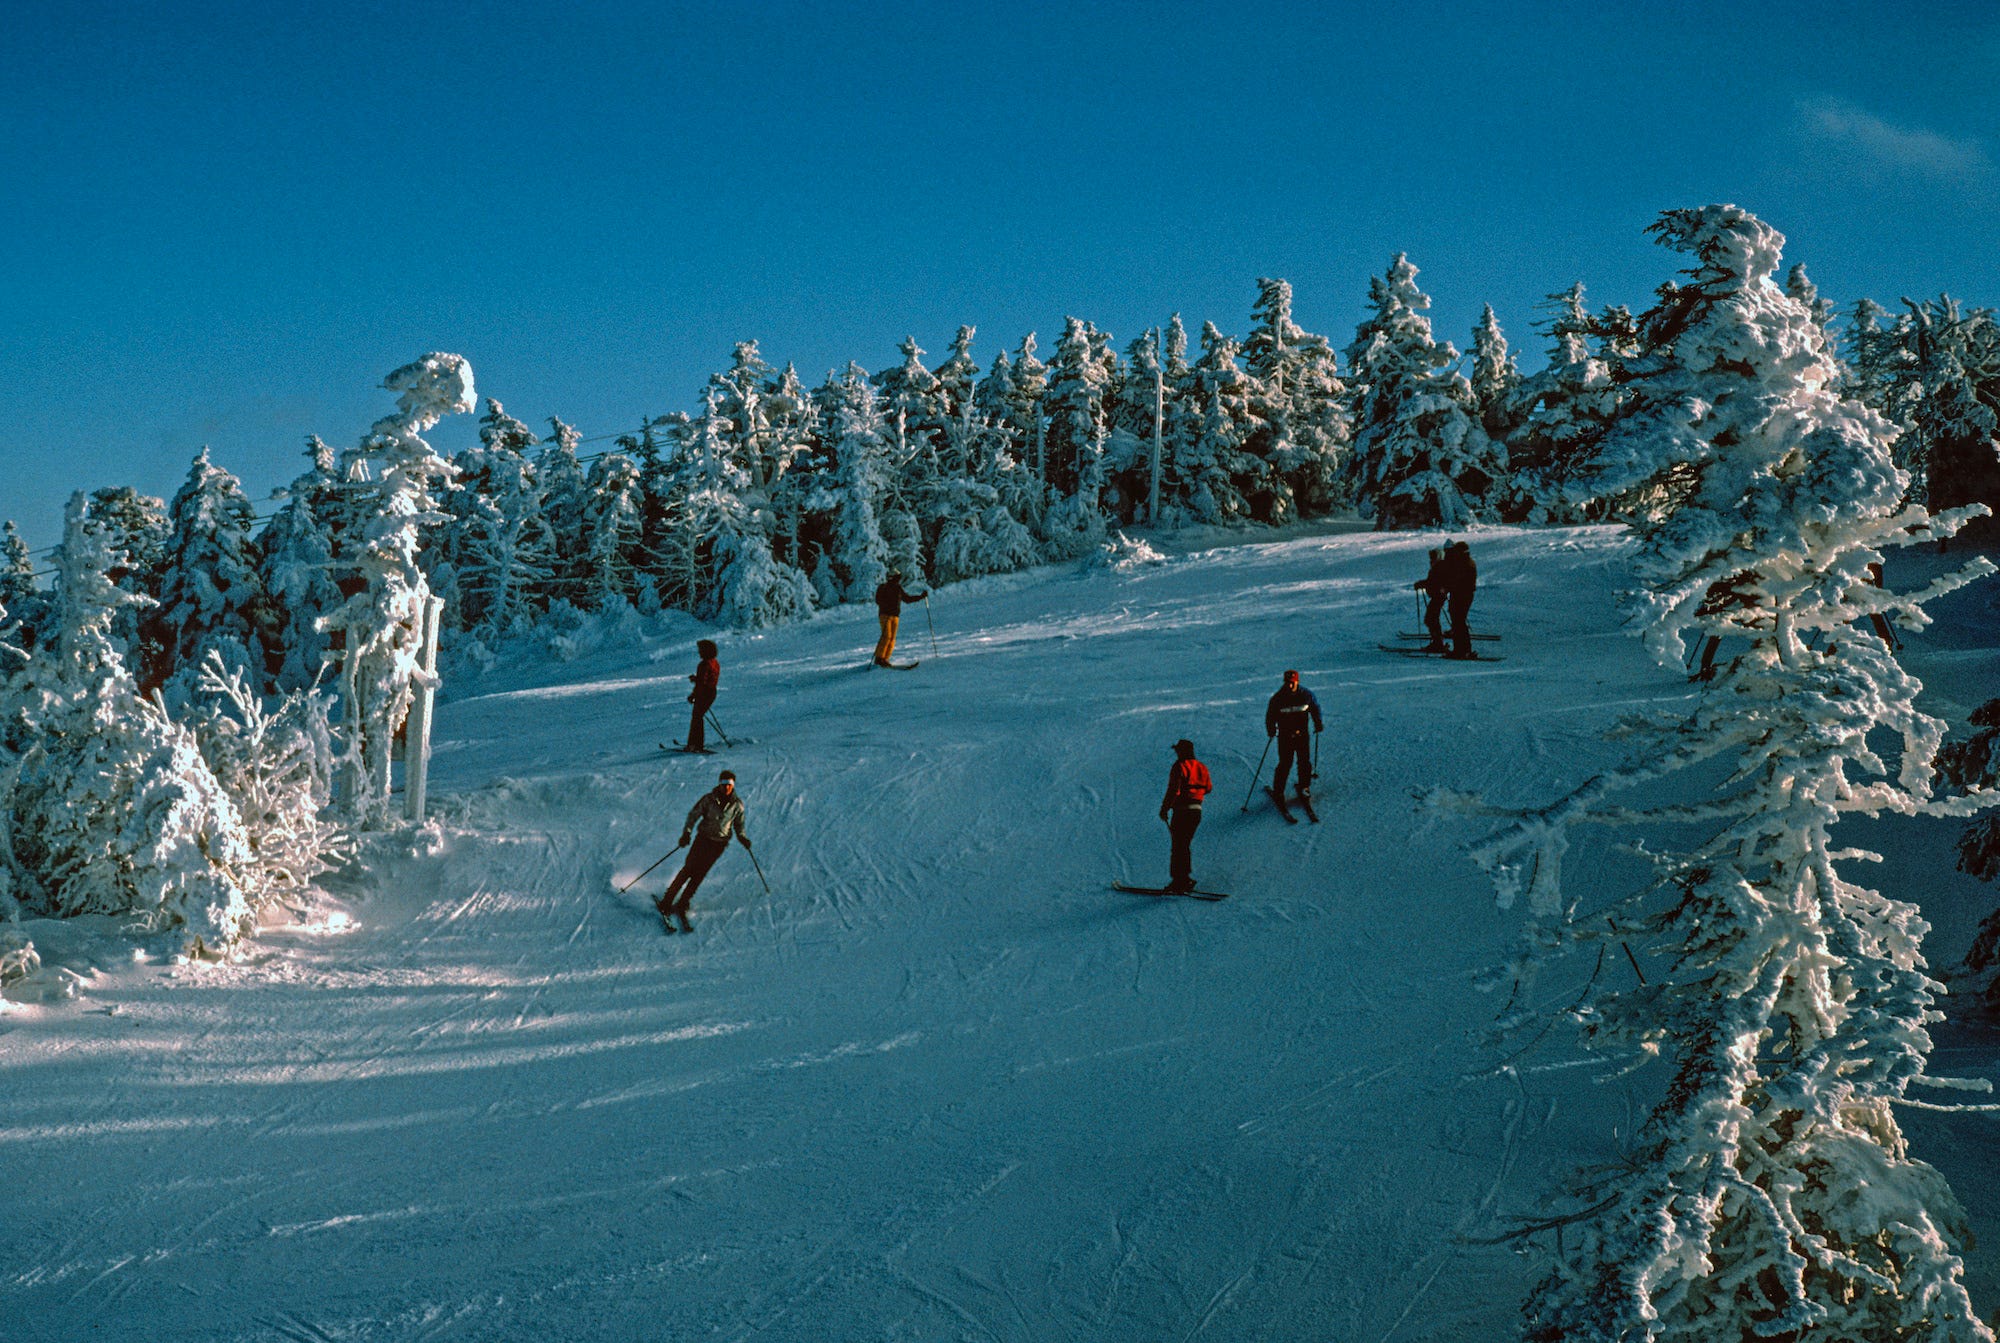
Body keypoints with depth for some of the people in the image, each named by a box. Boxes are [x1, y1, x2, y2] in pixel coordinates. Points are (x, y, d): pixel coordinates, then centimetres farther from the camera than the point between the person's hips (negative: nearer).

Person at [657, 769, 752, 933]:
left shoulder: (737, 804, 1)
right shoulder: (709, 799, -5)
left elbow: (738, 824, 13)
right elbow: (693, 814, -2)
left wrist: (742, 838, -3)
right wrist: (686, 832, -14)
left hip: (720, 843, 1)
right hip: (703, 838, -1)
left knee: (699, 874, -7)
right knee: (689, 869, -10)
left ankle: (682, 905, -1)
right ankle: (666, 903, -5)